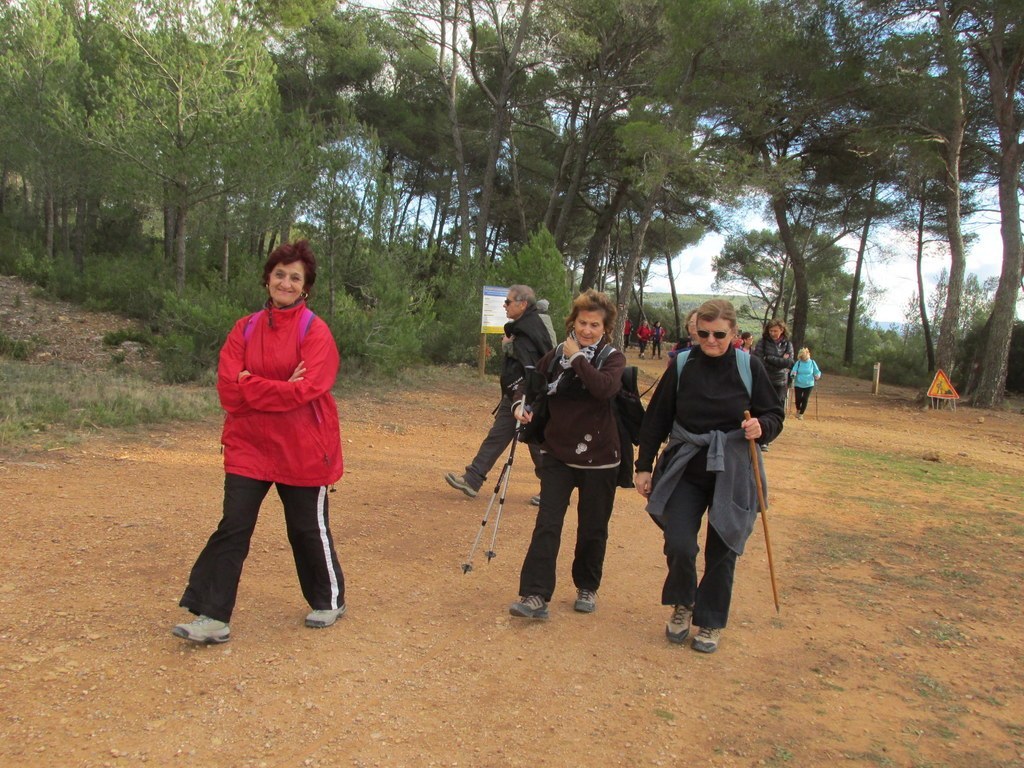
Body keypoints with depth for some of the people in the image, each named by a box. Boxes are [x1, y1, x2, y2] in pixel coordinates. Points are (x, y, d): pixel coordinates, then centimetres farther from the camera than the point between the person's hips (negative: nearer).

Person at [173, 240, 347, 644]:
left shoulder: (315, 330, -8)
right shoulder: (245, 329, 5)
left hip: (302, 449, -3)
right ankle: (212, 617, 6)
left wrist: (251, 385, -14)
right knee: (232, 527, -2)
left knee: (308, 528, 11)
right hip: (248, 447, 3)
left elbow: (307, 389, -19)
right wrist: (280, 389, -16)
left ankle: (330, 601, 32)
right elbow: (228, 389, -5)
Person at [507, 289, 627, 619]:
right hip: (558, 454, 2)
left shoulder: (612, 358, -6)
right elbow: (532, 382, 17)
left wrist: (577, 358, -21)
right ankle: (535, 596, -5)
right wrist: (522, 404, -3)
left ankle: (587, 588, 31)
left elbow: (605, 388, -28)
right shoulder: (556, 356, 2)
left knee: (592, 529, 11)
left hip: (598, 458, -2)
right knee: (547, 524, -7)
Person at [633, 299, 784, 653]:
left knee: (721, 551, 7)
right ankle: (682, 605, 23)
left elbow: (774, 415, 2)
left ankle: (711, 621, 28)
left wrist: (761, 427, -21)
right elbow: (657, 419, 3)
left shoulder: (749, 367, -5)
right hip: (685, 471, 1)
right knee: (679, 544, -8)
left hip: (732, 474, 0)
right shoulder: (682, 366, -3)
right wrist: (644, 466, 4)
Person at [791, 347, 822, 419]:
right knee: (798, 399, -2)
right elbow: (794, 370, -1)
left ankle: (801, 414, 12)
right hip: (798, 385, 0)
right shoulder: (798, 363, -1)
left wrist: (817, 375, -17)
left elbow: (817, 371, 4)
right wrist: (793, 374, -23)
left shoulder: (812, 363, 0)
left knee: (805, 399, -5)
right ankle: (798, 410, 29)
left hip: (809, 385, 0)